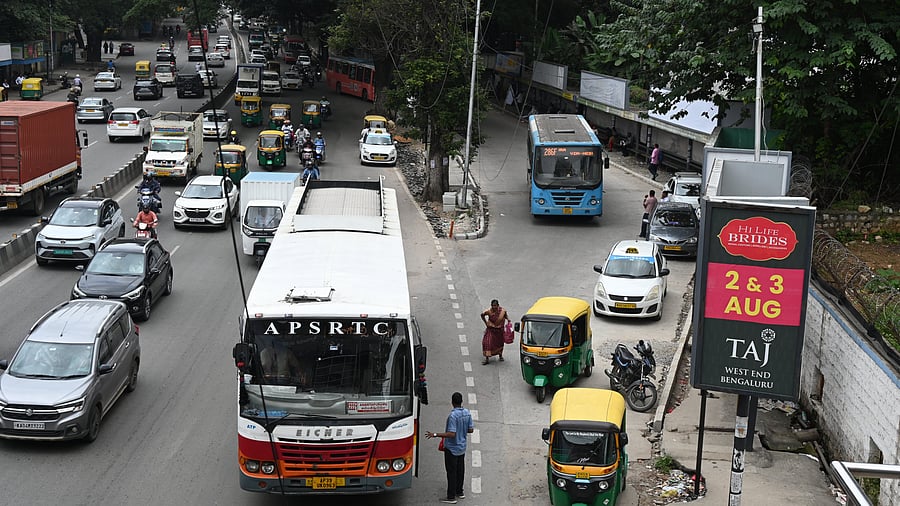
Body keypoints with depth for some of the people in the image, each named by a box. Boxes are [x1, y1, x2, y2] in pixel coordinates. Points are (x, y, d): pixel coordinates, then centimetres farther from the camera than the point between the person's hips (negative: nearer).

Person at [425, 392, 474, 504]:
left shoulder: (453, 416, -25)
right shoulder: (467, 413, -1)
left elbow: (452, 434, -28)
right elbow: (471, 430, 4)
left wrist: (435, 435, -25)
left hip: (452, 449, -8)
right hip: (462, 447, 8)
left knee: (451, 472, 0)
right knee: (460, 470, 18)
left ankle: (451, 497, 6)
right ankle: (459, 492, 30)